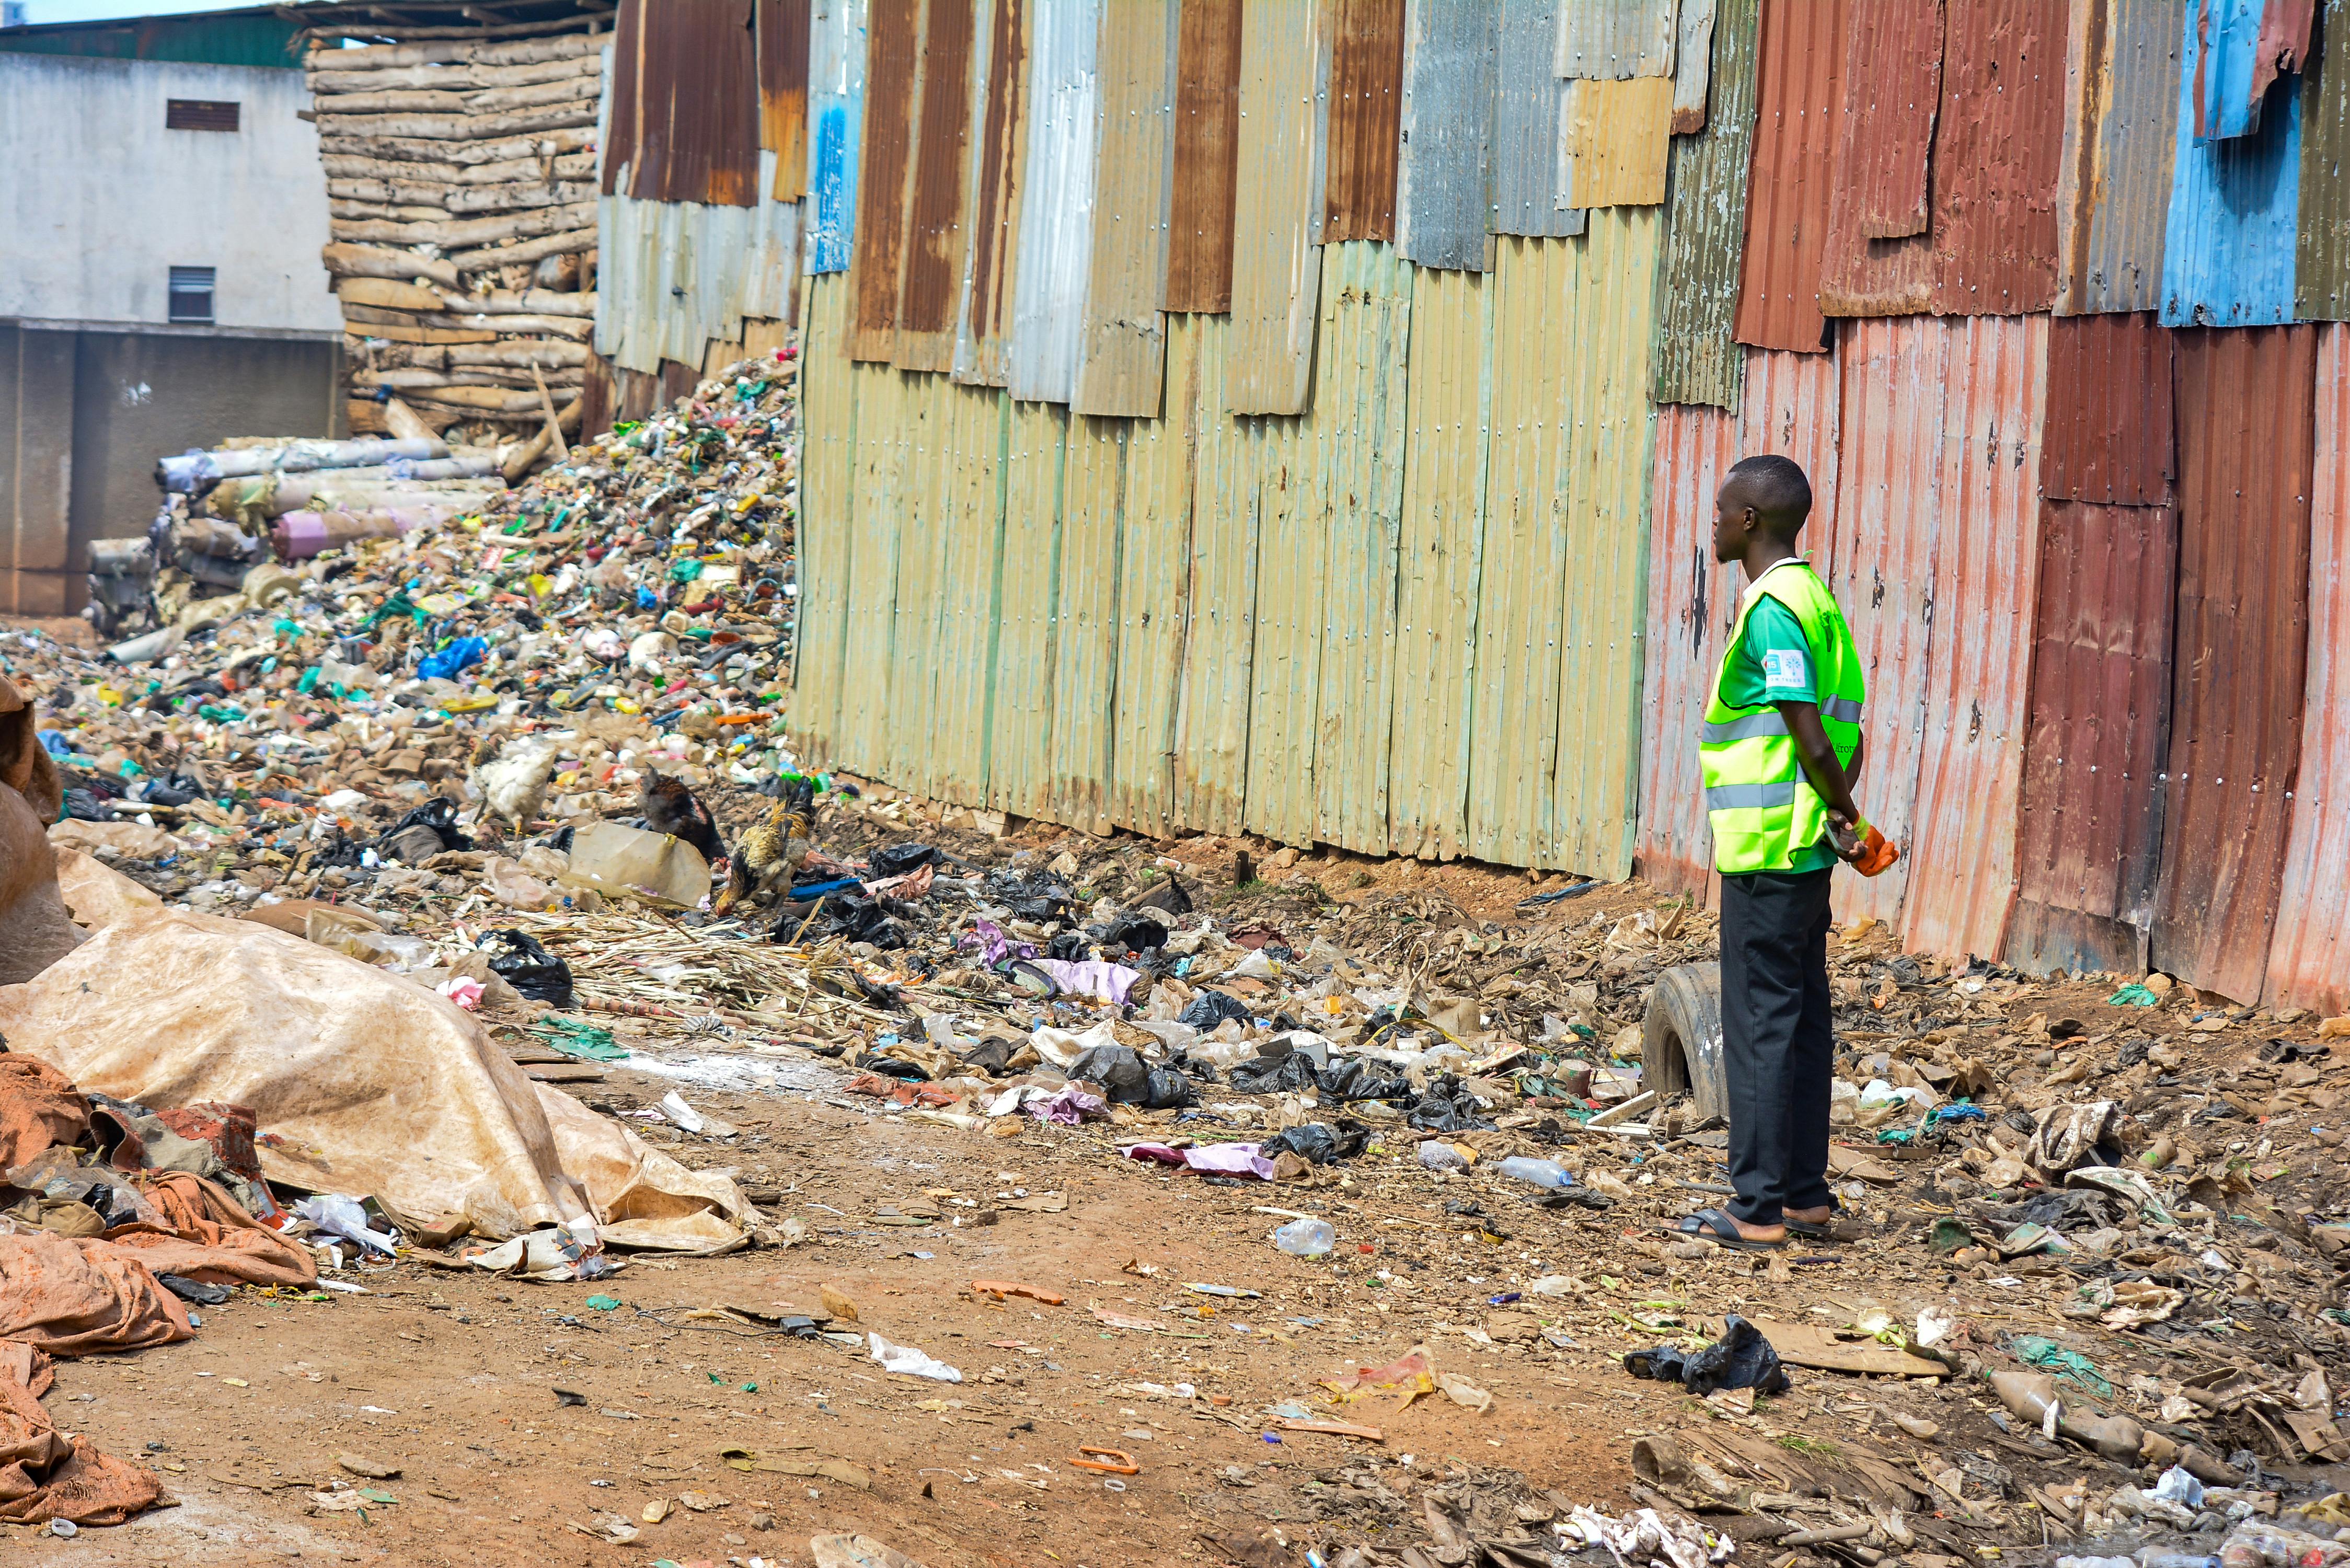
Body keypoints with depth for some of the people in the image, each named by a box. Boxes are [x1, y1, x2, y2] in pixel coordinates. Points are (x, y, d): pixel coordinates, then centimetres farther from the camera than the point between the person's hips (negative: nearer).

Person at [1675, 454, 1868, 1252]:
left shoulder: (1772, 608, -16)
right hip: (1803, 851, 10)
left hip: (1767, 849, -10)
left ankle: (1759, 1208, -1)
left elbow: (1811, 740, -21)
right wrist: (1841, 815, 6)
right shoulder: (1815, 599, 15)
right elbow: (1845, 739, 15)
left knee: (1761, 1022, -5)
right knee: (1801, 1019, 13)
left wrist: (1838, 808, -7)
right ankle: (1805, 1193, 19)